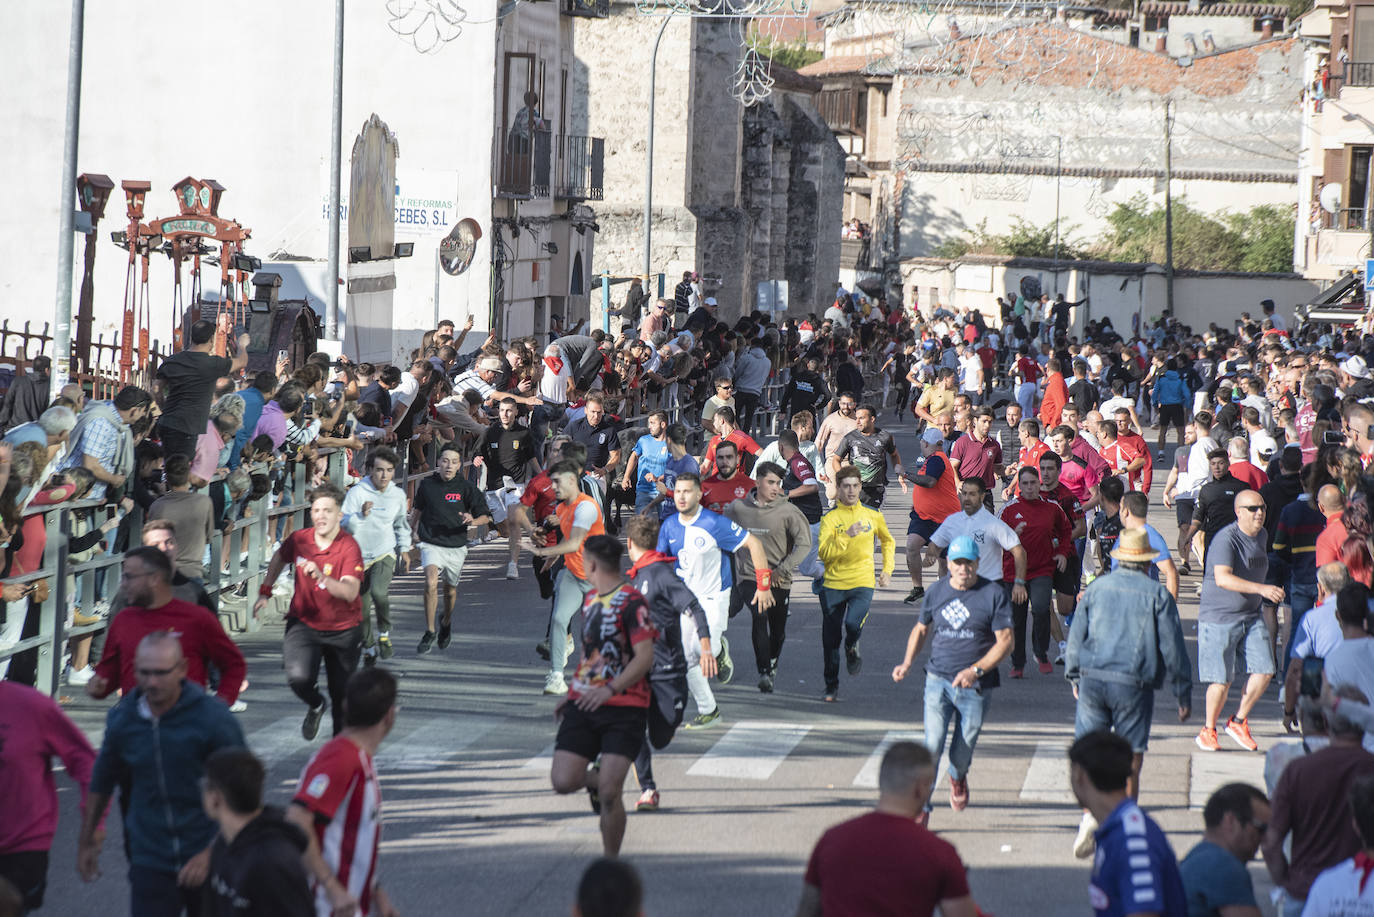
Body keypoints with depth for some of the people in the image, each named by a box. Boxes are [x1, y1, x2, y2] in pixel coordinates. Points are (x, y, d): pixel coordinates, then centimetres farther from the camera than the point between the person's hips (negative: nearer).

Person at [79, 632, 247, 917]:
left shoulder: (214, 719, -10)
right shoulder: (122, 719, 0)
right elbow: (101, 783, 17)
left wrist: (212, 853, -16)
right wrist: (86, 841, 24)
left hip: (207, 861, -2)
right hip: (150, 863, 2)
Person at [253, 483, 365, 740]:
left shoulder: (349, 547, -18)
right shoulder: (298, 539, -7)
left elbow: (350, 592, -31)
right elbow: (280, 557, 18)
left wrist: (322, 576, -45)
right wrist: (265, 591, 16)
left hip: (343, 629, -1)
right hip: (304, 622, 1)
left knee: (342, 694, 9)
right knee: (299, 677, -22)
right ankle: (316, 706, 13)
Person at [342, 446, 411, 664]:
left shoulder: (398, 495, 2)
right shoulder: (357, 492, -11)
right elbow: (344, 524, -17)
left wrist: (405, 549, 25)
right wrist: (361, 515, -35)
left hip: (385, 554, 1)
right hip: (359, 556, -1)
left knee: (379, 592, -27)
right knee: (362, 609, 6)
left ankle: (384, 633, -3)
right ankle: (369, 646, 30)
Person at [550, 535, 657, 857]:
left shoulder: (631, 601, -11)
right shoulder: (591, 599, 16)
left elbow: (645, 657, -18)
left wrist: (608, 690, -29)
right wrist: (572, 694, 23)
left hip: (625, 709, -7)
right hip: (584, 705, 7)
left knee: (608, 794, -14)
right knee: (562, 782, -8)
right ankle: (595, 778, 26)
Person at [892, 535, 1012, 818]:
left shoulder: (994, 594, -5)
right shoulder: (936, 592, 5)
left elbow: (1005, 641, -7)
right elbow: (921, 629, 21)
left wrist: (976, 670, -19)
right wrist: (908, 662, 6)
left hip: (975, 687, -1)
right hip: (938, 680, 1)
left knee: (961, 755, 6)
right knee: (932, 746, -16)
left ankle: (958, 778, 43)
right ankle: (921, 806, -3)